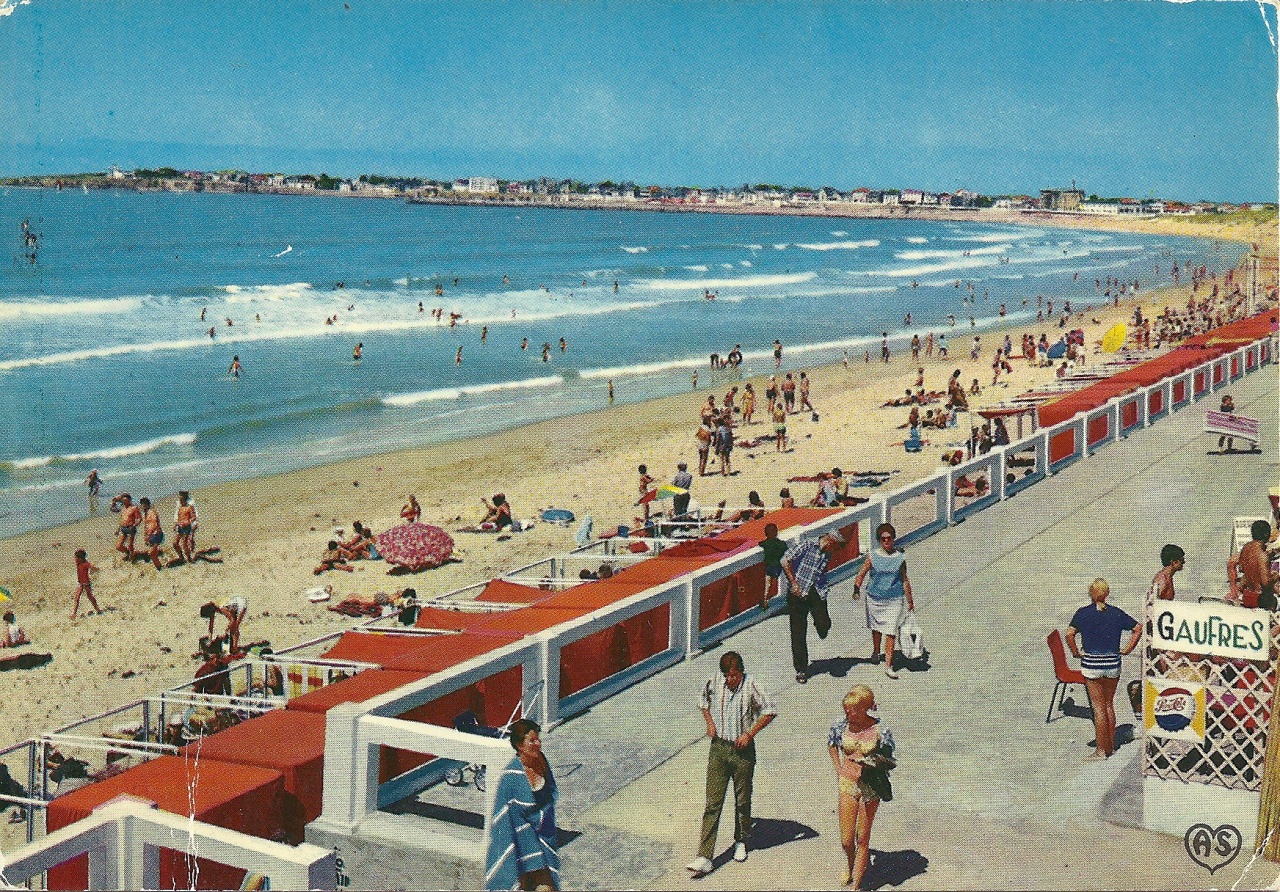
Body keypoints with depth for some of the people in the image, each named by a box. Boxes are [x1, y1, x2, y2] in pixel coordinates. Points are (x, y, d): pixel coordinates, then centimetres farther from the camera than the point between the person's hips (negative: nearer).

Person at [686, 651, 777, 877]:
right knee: (713, 802, -3)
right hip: (718, 748, 2)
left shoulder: (750, 687, -13)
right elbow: (703, 700, 18)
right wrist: (709, 722, 3)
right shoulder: (714, 682, -3)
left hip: (743, 750, -2)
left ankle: (741, 842, 39)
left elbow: (770, 711, -4)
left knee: (742, 800, 13)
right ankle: (704, 857, -6)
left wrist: (750, 734, -10)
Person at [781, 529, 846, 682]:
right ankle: (801, 670, 13)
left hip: (816, 591, 4)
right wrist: (794, 583, -15)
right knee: (798, 634, 1)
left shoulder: (827, 554, 11)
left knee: (824, 624, -17)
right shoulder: (805, 544, -8)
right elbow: (785, 561, -14)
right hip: (797, 593, -4)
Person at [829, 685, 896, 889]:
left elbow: (888, 763, -6)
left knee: (862, 838, 6)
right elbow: (831, 743, 15)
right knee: (846, 840, 6)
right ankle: (850, 864, 40)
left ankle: (856, 884, 17)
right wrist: (839, 769, 8)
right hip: (847, 784, 3)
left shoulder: (880, 732, -16)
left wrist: (868, 762, -23)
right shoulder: (842, 726, -7)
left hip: (870, 788, -2)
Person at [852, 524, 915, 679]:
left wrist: (910, 601, 13)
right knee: (876, 628, 18)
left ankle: (888, 665, -2)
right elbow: (861, 574, -1)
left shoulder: (900, 557, -1)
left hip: (894, 600, -1)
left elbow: (904, 580, 8)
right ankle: (876, 652, 45)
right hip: (875, 598, 1)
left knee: (891, 632, -7)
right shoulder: (873, 556, -3)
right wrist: (856, 589, -19)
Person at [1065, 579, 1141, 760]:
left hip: (1091, 664, -3)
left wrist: (1075, 652, -5)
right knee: (1109, 704, 16)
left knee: (1098, 706, 3)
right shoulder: (1116, 613, 3)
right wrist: (1127, 649, 7)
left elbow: (1069, 634, -18)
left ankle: (1101, 750, 5)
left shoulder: (1083, 613, -6)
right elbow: (1138, 628, 3)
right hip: (1113, 663, 3)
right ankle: (1111, 746, 22)